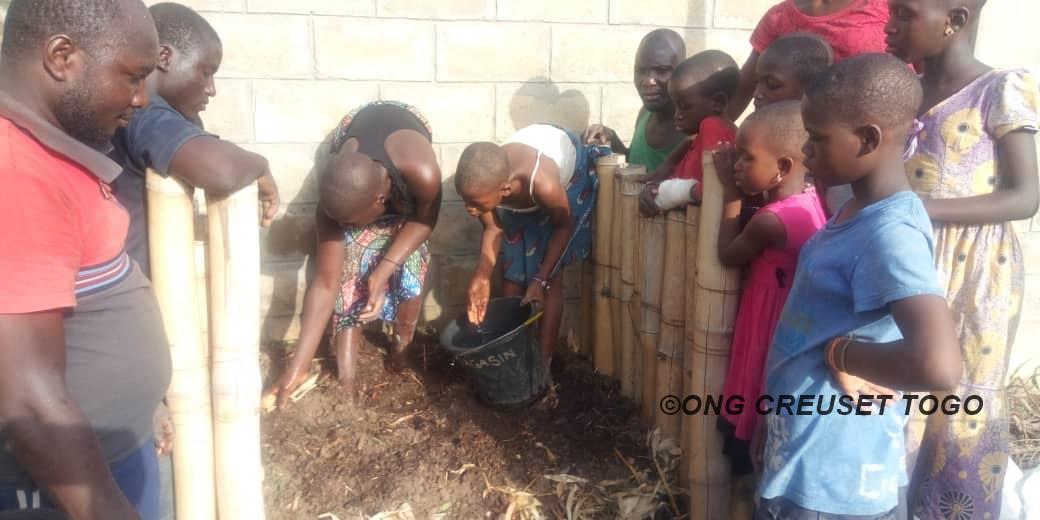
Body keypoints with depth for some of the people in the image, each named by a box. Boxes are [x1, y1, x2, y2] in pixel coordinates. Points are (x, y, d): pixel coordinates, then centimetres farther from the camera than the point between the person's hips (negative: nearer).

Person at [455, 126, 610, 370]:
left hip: (570, 177, -4)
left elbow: (564, 226, -23)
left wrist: (540, 280, -22)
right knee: (512, 274, 2)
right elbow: (493, 228, -13)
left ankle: (542, 364, 1)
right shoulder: (484, 182, -32)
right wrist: (481, 279, -26)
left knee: (551, 278, -9)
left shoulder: (543, 184, -45)